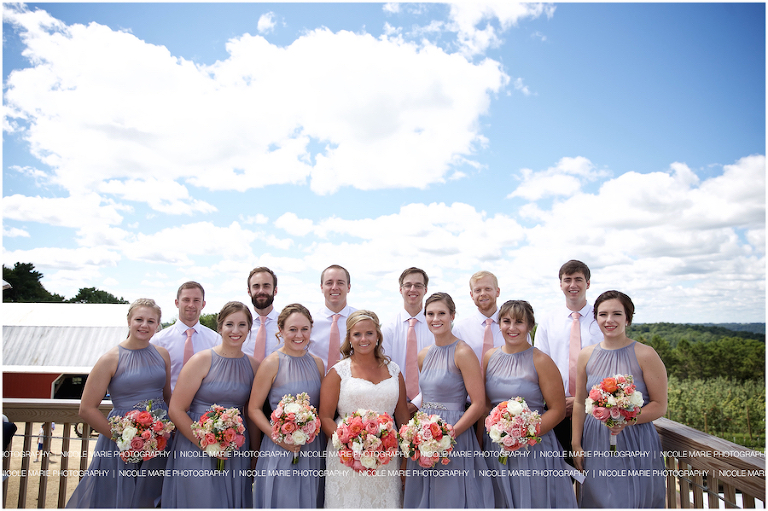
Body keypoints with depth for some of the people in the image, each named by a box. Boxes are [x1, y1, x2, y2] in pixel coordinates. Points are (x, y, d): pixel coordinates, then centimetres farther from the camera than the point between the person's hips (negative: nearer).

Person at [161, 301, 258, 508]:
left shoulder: (253, 365, 2)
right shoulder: (202, 360, -8)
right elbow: (176, 410, -10)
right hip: (197, 452, -3)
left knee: (233, 502, 12)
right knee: (200, 500, 5)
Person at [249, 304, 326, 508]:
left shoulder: (317, 363, 4)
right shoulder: (272, 363, -9)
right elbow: (254, 409, -8)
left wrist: (317, 430, 0)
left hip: (313, 447, 4)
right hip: (281, 448, -4)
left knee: (310, 499, 15)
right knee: (282, 499, 8)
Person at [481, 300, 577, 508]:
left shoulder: (540, 361, -10)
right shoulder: (490, 357, 4)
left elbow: (558, 409, -11)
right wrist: (482, 440, 3)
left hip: (532, 448, -4)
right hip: (495, 447, 4)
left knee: (534, 500, 9)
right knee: (501, 501, 16)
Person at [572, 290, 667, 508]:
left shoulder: (645, 355, -7)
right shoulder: (586, 355, 2)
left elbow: (660, 406, -6)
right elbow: (580, 403, 7)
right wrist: (576, 444, 5)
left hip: (635, 444, -3)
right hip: (596, 443, 3)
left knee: (632, 501, 5)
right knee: (598, 500, 10)